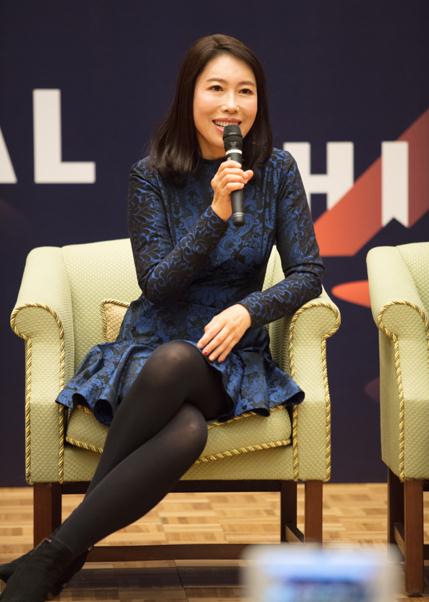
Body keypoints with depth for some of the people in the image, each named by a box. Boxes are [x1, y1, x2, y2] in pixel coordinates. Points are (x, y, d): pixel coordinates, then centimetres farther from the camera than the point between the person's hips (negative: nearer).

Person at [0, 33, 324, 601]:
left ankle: (53, 555, -31)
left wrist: (248, 310, -20)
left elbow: (308, 274, -1)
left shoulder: (276, 170, 0)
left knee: (176, 363, -38)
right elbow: (156, 282, -8)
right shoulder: (153, 175, -3)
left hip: (232, 357, 1)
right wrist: (216, 211, -20)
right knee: (185, 431, -38)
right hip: (149, 349, 0)